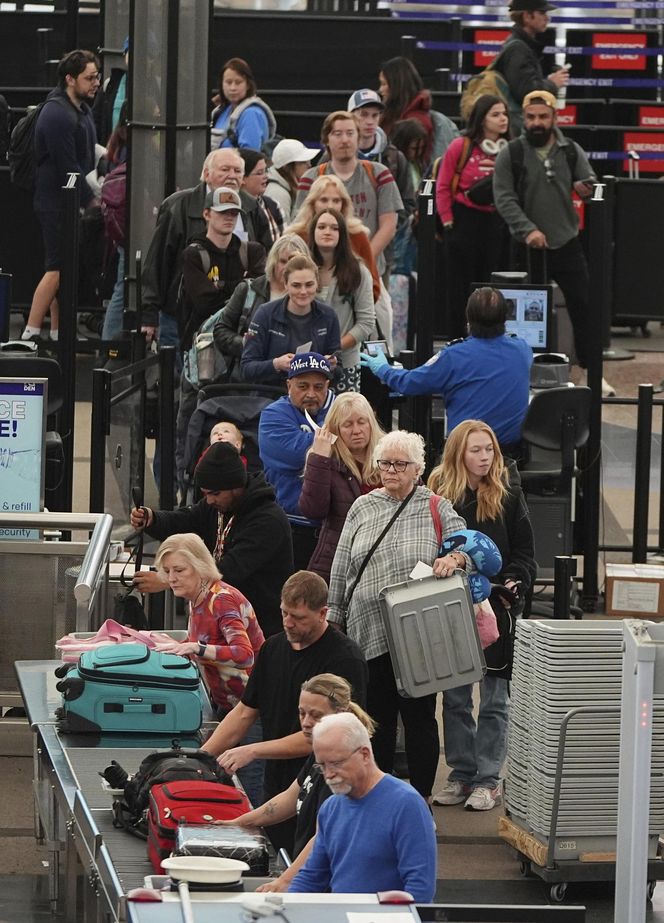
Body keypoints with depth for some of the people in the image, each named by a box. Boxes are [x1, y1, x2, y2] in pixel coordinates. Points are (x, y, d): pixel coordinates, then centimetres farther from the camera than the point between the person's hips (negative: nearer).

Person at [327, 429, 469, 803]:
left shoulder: (436, 509, 4)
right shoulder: (362, 508, 12)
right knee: (376, 717, 8)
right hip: (369, 632, 3)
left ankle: (421, 797, 8)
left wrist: (454, 558, -22)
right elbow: (342, 569, 15)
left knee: (419, 716, 0)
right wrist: (334, 618, 13)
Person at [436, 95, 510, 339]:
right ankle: (457, 339, 8)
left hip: (496, 223, 3)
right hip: (465, 220, -3)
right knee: (461, 283, 2)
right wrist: (447, 221, -4)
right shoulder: (461, 147, -4)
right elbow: (443, 187, -1)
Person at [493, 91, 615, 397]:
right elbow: (504, 199, -7)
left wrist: (587, 188, -17)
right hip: (529, 247, -2)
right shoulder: (511, 154, -2)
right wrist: (528, 230, -20)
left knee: (584, 308, 0)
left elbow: (591, 181, 9)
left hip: (568, 244, 2)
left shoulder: (571, 151, 6)